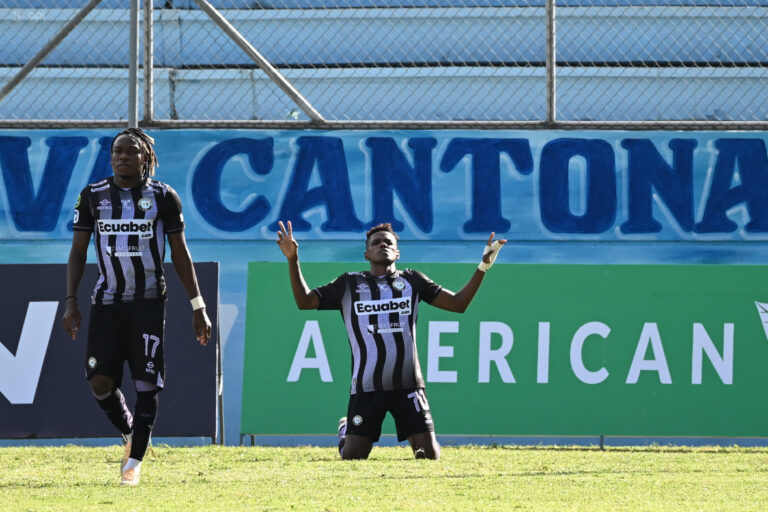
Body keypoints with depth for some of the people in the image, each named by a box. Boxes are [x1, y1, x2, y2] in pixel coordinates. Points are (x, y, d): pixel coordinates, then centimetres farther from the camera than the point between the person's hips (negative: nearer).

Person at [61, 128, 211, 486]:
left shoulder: (163, 197, 0)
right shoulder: (93, 197, 4)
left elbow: (180, 253, 5)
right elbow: (78, 251, 8)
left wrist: (198, 307, 3)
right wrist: (71, 302, -1)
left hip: (148, 302, -2)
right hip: (107, 301, 2)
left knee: (147, 382, -6)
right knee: (100, 381, -7)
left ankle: (135, 462, 3)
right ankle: (130, 436, 21)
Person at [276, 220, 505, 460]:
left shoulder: (412, 280, 12)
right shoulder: (349, 284, 10)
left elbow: (458, 303, 9)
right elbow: (304, 301, 7)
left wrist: (483, 267, 1)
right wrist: (293, 261, -4)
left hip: (408, 384, 1)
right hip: (366, 386, -1)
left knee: (430, 455, -6)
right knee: (352, 456, -5)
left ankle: (416, 441, 30)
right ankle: (345, 429, 31)